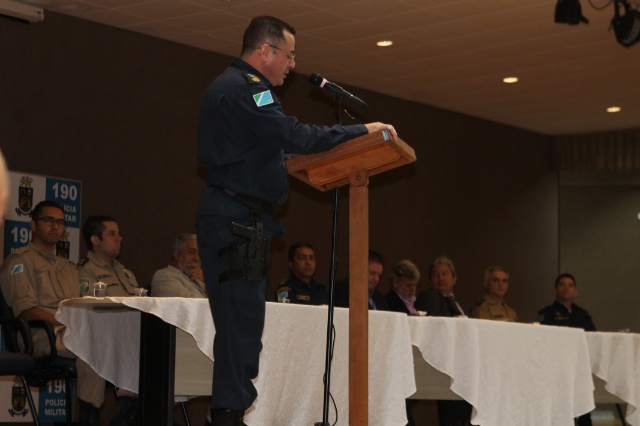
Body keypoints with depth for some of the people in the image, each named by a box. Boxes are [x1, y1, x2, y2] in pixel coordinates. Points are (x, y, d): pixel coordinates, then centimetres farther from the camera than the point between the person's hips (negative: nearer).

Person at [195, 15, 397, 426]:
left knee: (238, 323, 10)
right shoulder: (245, 88, -12)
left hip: (227, 218, 11)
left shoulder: (226, 85, 22)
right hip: (240, 220, -11)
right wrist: (362, 131, -17)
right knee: (243, 319, -12)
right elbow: (295, 135, -21)